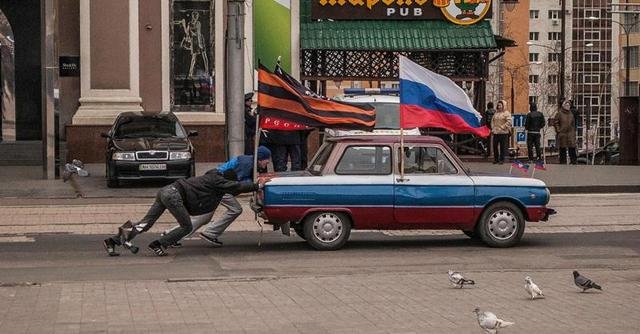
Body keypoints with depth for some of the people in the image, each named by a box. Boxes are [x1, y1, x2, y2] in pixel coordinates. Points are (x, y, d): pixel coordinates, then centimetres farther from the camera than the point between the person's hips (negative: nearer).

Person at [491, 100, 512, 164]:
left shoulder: (506, 113, -3)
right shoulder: (496, 113, 17)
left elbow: (509, 122, -12)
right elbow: (492, 121, 21)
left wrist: (502, 127, -15)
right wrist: (493, 128, 8)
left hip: (503, 133, -6)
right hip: (496, 132, 6)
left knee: (503, 146, -3)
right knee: (495, 145, 6)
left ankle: (502, 159, 4)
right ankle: (496, 159, 16)